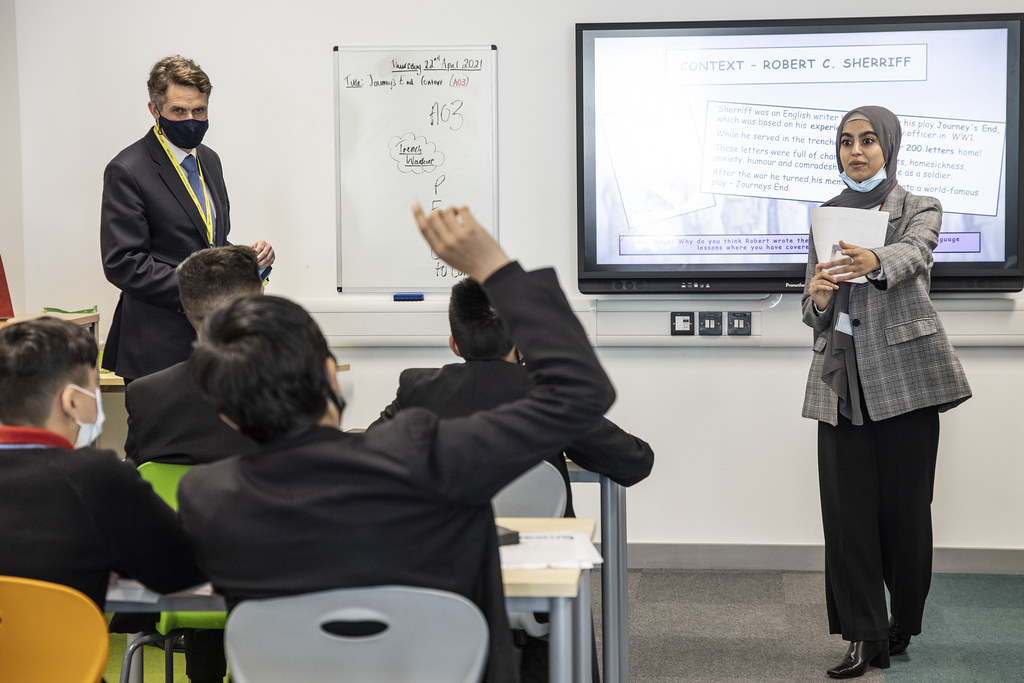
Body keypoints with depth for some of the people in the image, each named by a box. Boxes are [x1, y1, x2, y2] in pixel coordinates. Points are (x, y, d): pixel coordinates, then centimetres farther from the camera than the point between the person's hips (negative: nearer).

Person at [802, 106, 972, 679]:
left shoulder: (920, 211, 4)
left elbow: (911, 253, -21)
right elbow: (815, 311, 13)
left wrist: (874, 262, -44)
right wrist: (817, 299, -12)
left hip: (904, 371, -3)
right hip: (842, 374, 3)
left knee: (905, 503, 0)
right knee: (847, 505, -3)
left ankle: (904, 624, 16)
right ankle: (865, 636, 1)